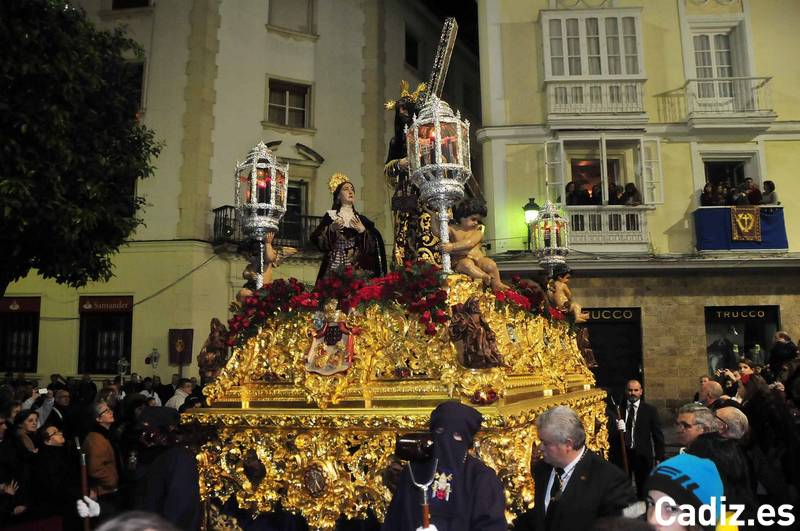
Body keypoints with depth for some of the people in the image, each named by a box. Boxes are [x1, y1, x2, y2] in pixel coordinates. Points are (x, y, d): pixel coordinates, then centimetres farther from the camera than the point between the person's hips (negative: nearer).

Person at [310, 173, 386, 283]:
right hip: (335, 266, -2)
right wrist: (331, 229, -16)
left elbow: (375, 244, 5)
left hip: (357, 268, 2)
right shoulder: (330, 216, 5)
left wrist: (363, 231, -8)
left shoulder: (362, 219, 12)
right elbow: (316, 239, -3)